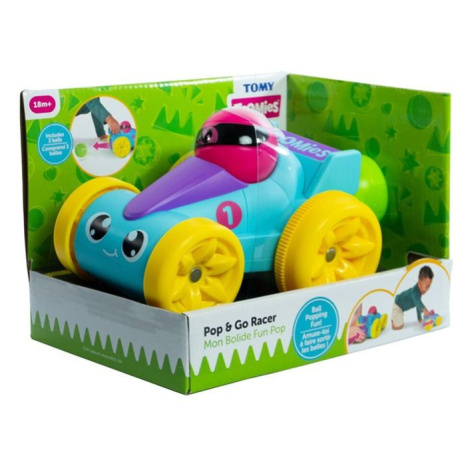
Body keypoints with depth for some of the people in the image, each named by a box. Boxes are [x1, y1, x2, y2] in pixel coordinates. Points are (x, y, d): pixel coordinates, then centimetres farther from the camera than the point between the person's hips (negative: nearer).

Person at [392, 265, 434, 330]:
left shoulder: (419, 291, -2)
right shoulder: (415, 291, -33)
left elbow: (418, 305, 12)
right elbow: (417, 301, -54)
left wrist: (419, 318, 18)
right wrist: (424, 309, -72)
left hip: (400, 308, 10)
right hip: (398, 307, -10)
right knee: (398, 326, -13)